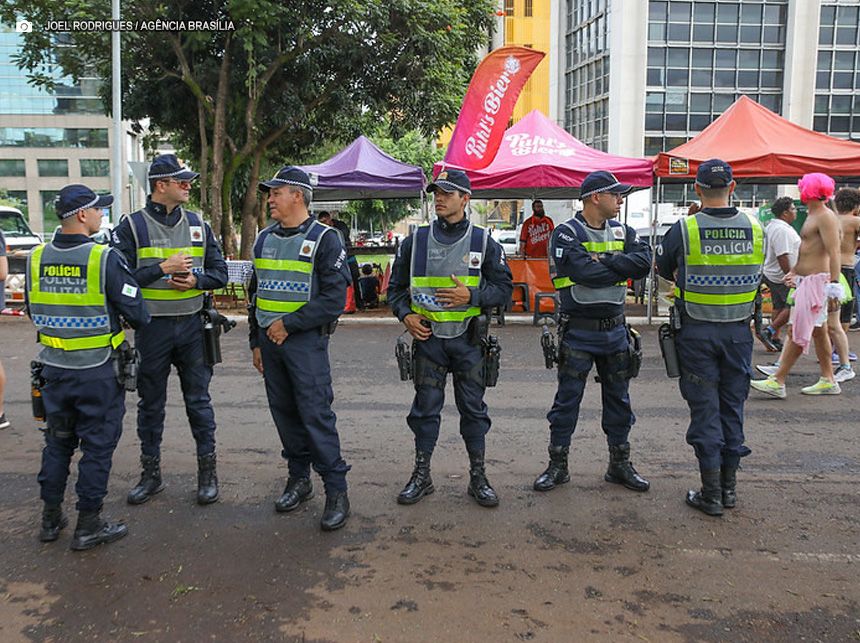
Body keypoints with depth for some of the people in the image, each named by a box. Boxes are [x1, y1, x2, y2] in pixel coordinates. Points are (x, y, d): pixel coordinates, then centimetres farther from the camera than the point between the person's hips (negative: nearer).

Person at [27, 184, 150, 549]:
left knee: (57, 442, 19)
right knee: (97, 445, 6)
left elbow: (34, 312, 11)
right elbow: (136, 312, -14)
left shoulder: (36, 259, 0)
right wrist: (140, 324, 8)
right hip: (98, 371, -5)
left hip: (54, 367, 6)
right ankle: (88, 526, 15)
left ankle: (50, 519, 29)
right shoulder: (105, 259, -17)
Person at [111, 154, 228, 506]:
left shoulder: (198, 224, 7)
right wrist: (163, 268, -17)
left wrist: (196, 280, -11)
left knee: (198, 400, 8)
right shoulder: (131, 226, -3)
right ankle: (151, 473, 24)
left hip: (192, 325, 2)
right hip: (152, 328, -2)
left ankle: (207, 471, 19)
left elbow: (220, 272, 8)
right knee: (151, 403, 10)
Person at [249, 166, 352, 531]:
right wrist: (256, 341, 17)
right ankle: (299, 480, 26)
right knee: (284, 413, 12)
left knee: (316, 414, -8)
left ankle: (336, 492, 0)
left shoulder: (324, 240, -7)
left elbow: (333, 298, -14)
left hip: (306, 340, -6)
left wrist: (289, 324, -15)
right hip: (270, 339, 7)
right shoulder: (264, 239, 14)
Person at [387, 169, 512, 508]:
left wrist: (471, 295, -15)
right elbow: (396, 286, 11)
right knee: (425, 407, 7)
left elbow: (504, 288, 1)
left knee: (473, 407, 8)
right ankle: (421, 476, 20)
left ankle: (478, 477, 20)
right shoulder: (416, 241, 5)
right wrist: (405, 315, -6)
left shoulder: (483, 242, 1)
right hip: (427, 337, 1)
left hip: (467, 339, -1)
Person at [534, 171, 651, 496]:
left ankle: (620, 464, 27)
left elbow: (644, 261, -9)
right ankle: (557, 466, 16)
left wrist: (606, 260, -18)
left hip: (615, 329, 6)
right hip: (579, 331, -5)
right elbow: (585, 272, -24)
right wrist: (621, 268, -11)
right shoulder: (567, 233, -9)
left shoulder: (622, 231, 9)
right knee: (567, 399, 3)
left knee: (618, 399, 13)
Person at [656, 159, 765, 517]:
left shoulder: (684, 230, -11)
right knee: (733, 406, 14)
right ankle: (729, 486, 24)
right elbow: (756, 276, 10)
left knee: (705, 409, 4)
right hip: (739, 331, 3)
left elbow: (663, 271, 4)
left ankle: (711, 494, 10)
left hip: (697, 332, -3)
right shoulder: (755, 229, -2)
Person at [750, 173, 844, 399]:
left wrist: (834, 286, -28)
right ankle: (828, 381, 20)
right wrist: (795, 272, 32)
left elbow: (833, 253, -22)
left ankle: (777, 382, -8)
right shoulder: (812, 215, 18)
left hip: (817, 280, -11)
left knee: (799, 333, -9)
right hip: (807, 280, 11)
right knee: (818, 331, 13)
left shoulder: (826, 217, -14)